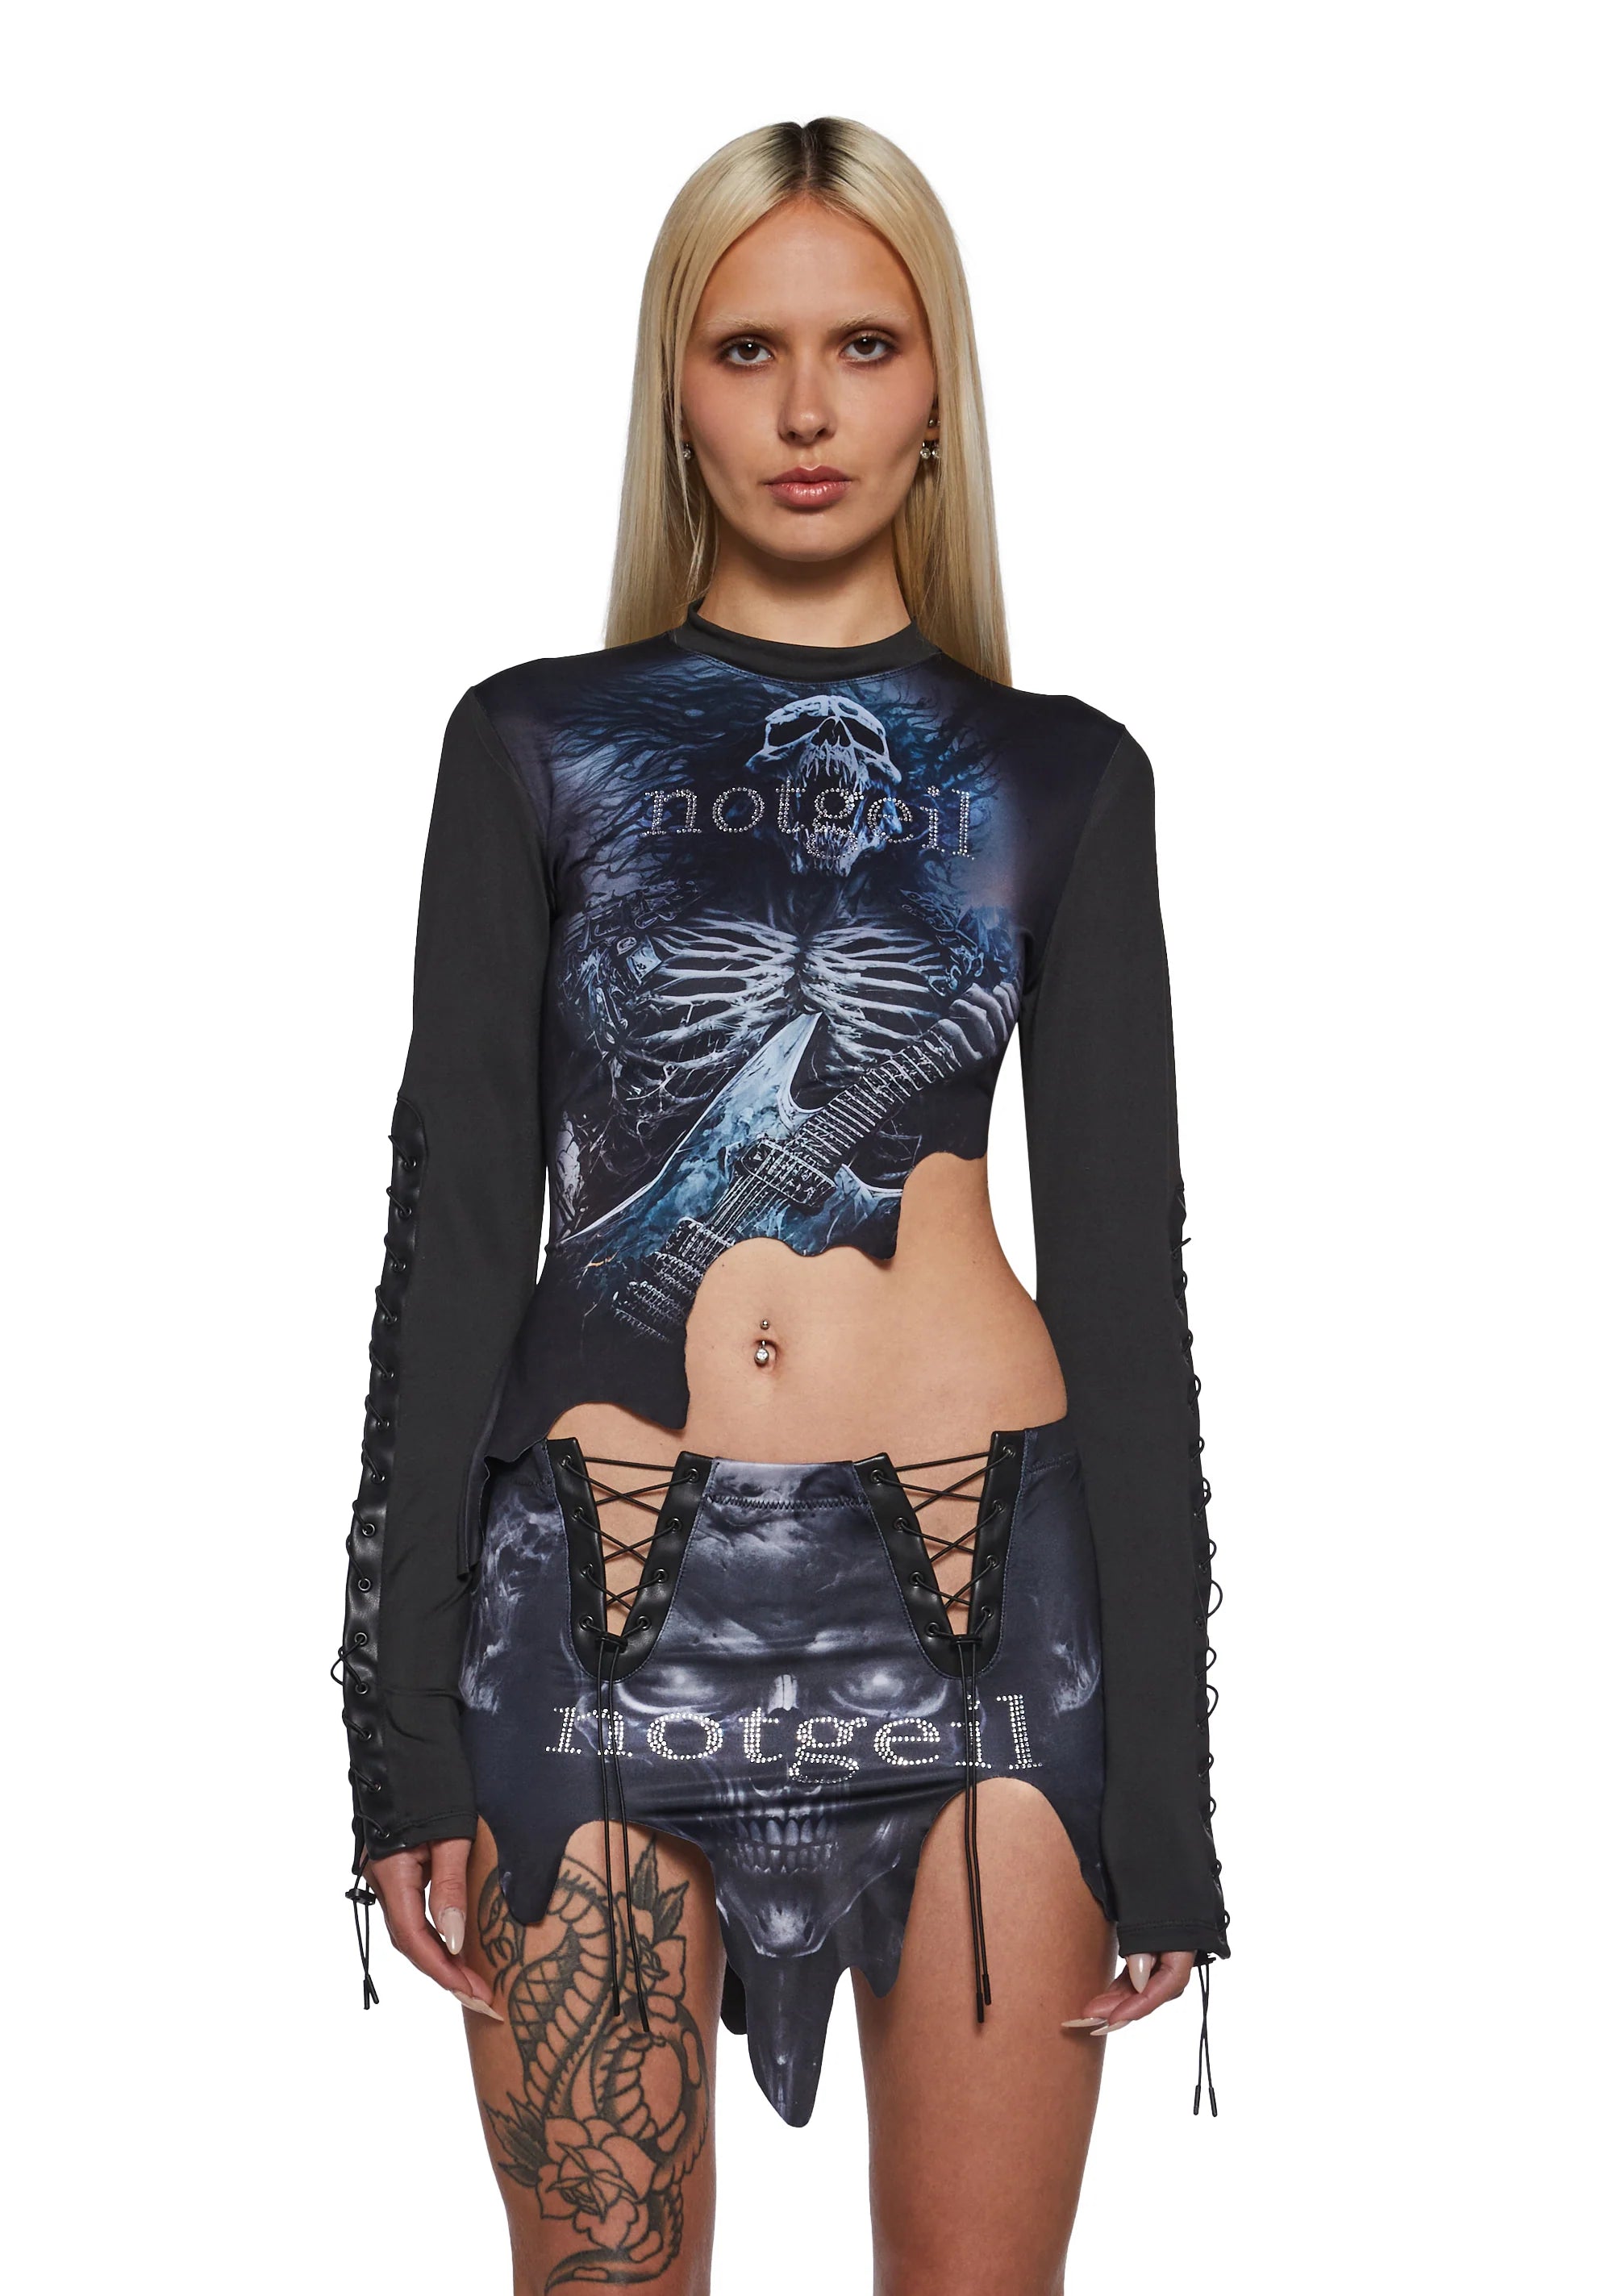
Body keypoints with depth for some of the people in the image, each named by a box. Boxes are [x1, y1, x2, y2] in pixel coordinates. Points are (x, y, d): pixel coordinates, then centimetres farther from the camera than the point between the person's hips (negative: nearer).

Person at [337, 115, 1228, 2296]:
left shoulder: (1058, 779, 6)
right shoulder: (537, 745, 6)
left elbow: (1126, 1277, 5)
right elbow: (454, 1228, 3)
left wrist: (1162, 1792, 1)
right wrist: (405, 1729, -2)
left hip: (975, 1590, 0)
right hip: (605, 1590, 0)